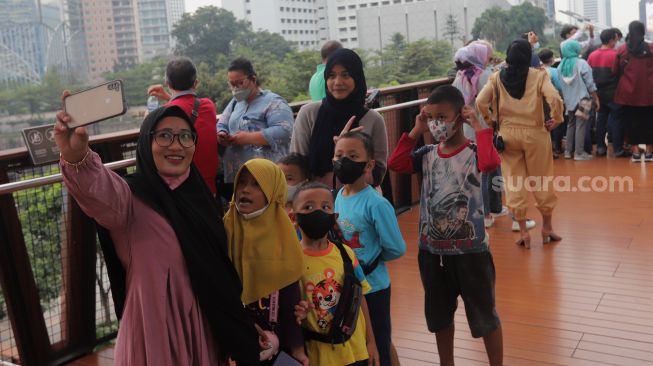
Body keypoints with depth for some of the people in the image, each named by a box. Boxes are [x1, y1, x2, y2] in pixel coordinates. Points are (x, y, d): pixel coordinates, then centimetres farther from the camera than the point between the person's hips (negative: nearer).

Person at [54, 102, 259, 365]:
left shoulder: (198, 193, 2)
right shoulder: (133, 196, -15)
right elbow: (103, 195, -41)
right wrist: (76, 158, -61)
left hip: (206, 325, 6)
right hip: (156, 329, -5)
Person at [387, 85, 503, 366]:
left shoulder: (473, 151, -12)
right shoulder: (427, 154, 1)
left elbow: (491, 163, -34)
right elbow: (395, 164, -12)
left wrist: (478, 126, -23)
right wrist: (415, 131, -9)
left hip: (470, 250, -5)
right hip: (432, 250, 5)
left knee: (484, 316, 12)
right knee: (439, 315, 21)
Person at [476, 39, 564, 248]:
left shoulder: (497, 78, -2)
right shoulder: (538, 76, -8)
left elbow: (480, 102, -10)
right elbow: (555, 99, -20)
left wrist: (489, 120, 4)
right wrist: (557, 119, -4)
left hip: (508, 134, 1)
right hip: (535, 133, -1)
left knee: (514, 182, 9)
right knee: (542, 181, 14)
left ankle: (523, 231, 11)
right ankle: (547, 227, 26)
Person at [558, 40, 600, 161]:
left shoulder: (561, 66, 4)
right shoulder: (581, 63, -9)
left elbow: (560, 85, 8)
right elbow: (590, 84, -9)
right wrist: (596, 99, -2)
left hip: (568, 100, 5)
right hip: (582, 99, -5)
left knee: (571, 124, 15)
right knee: (581, 125, -3)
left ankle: (568, 151, 17)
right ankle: (579, 152, -4)